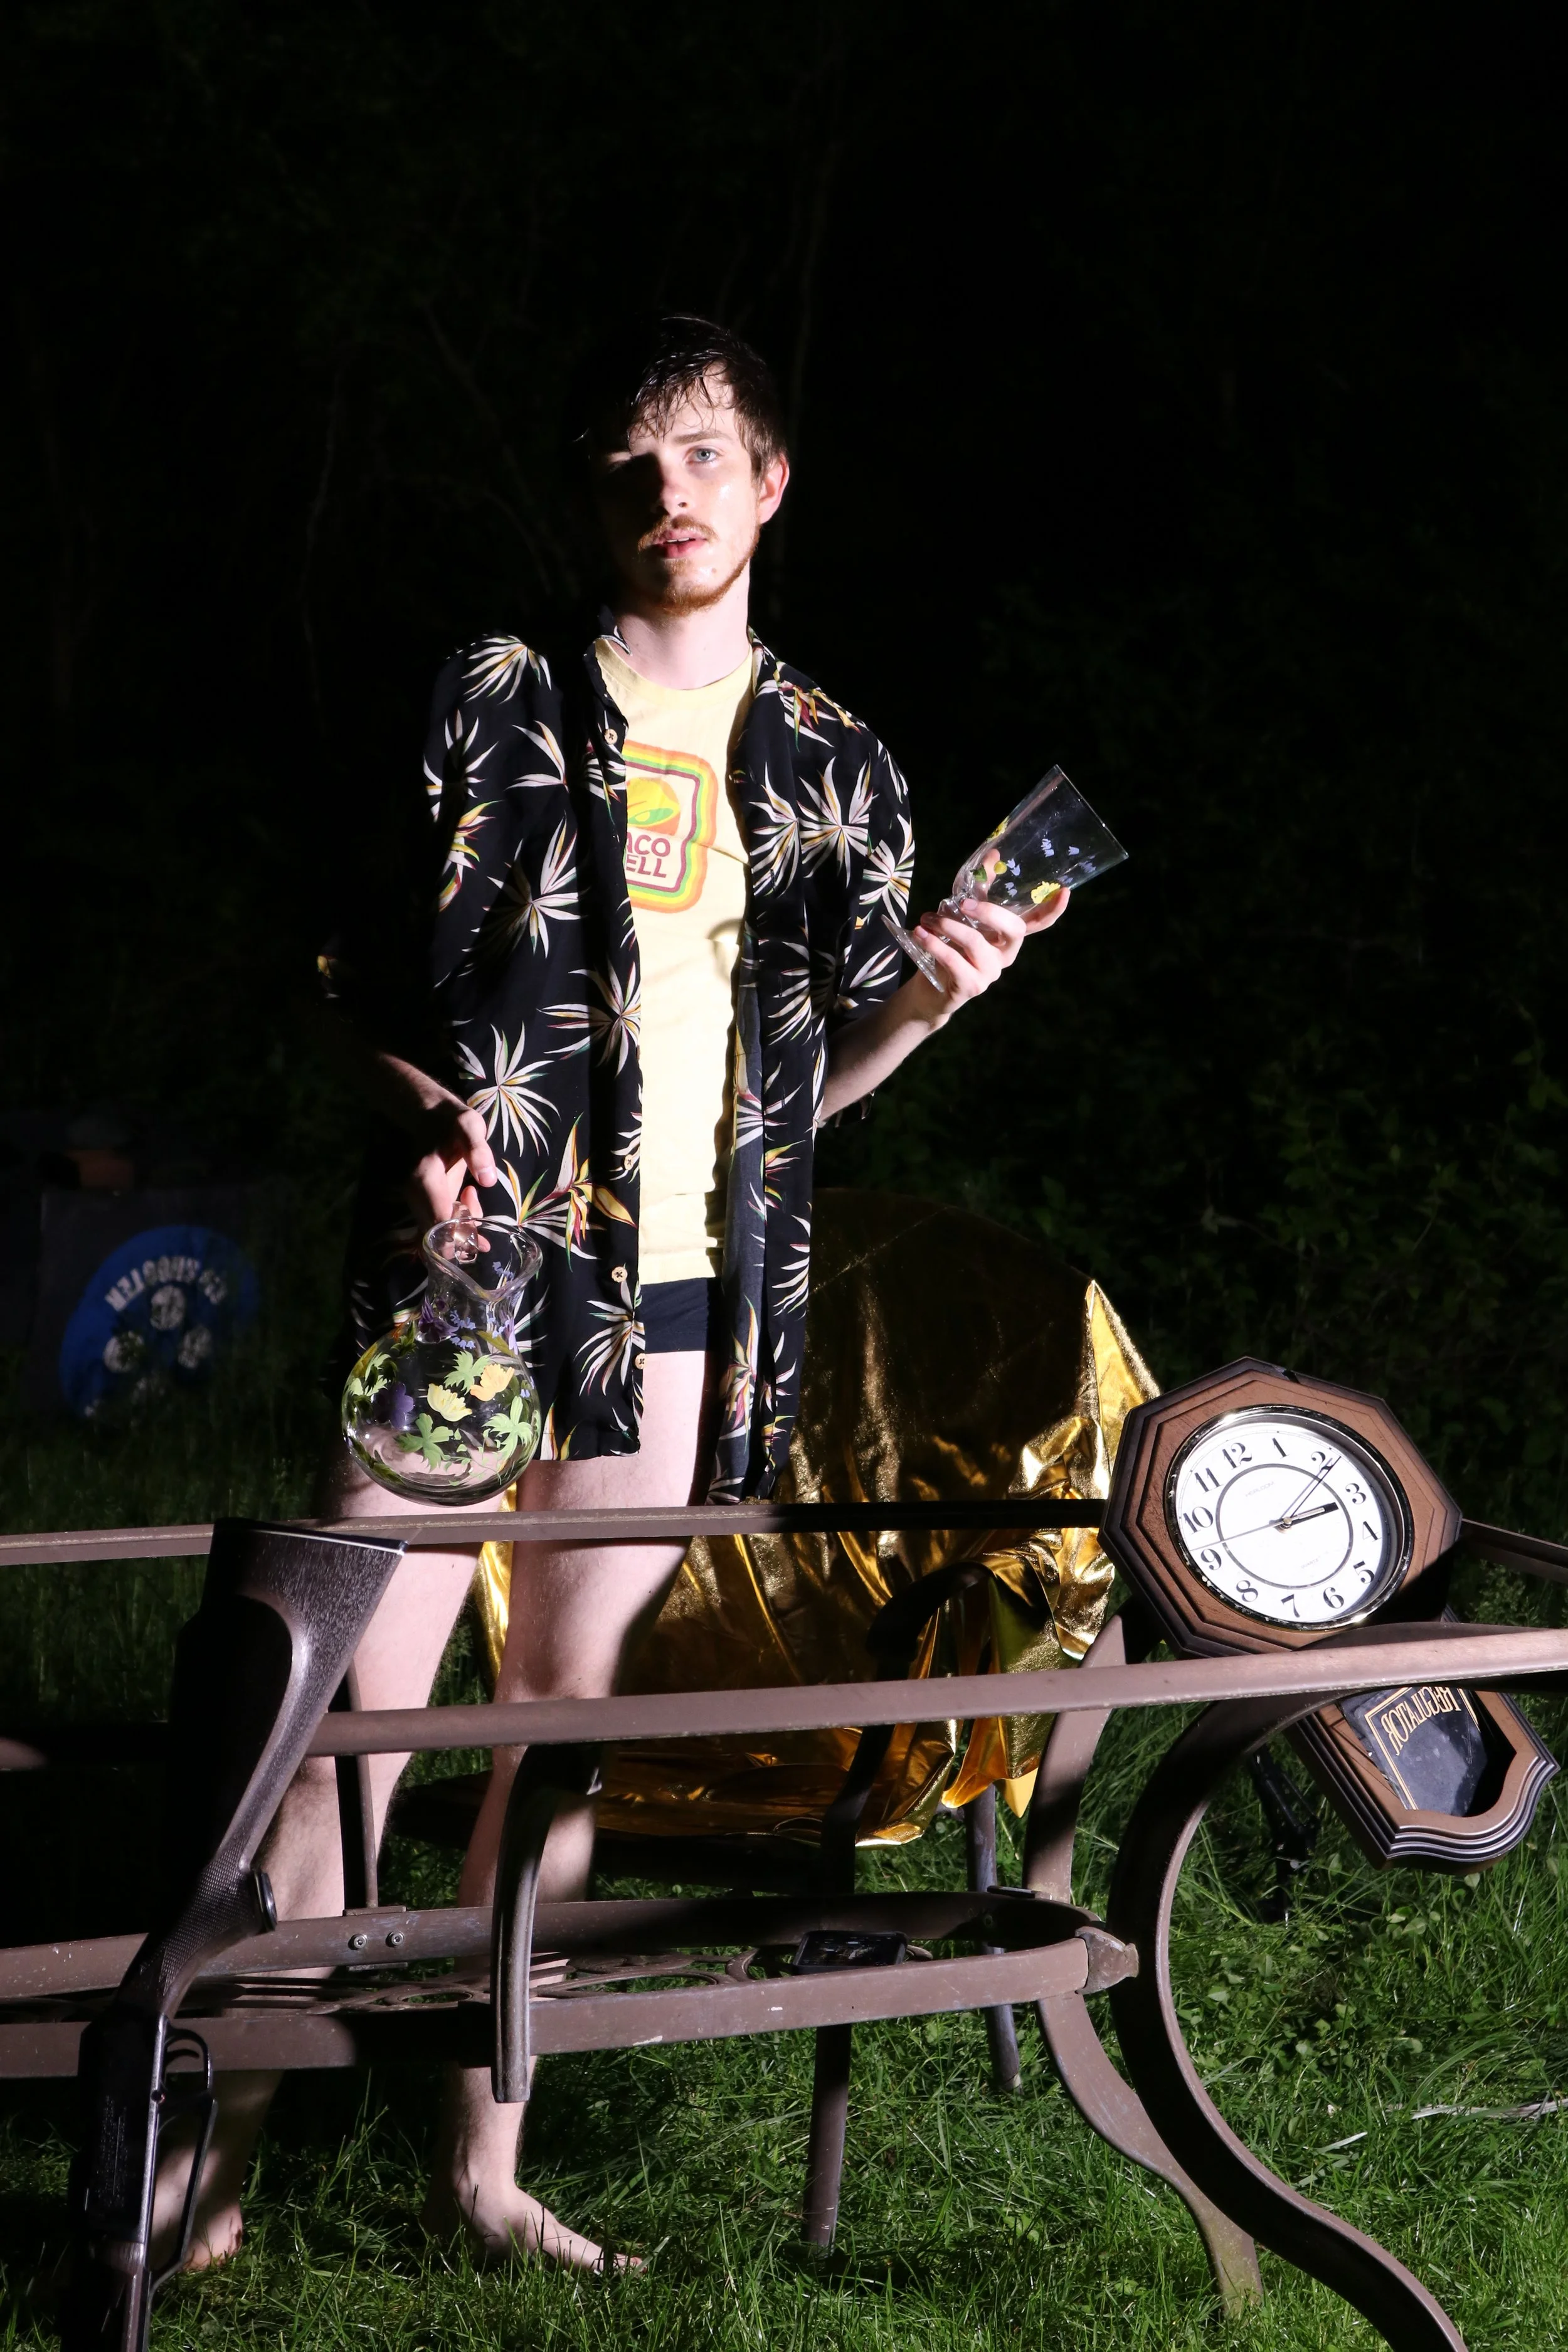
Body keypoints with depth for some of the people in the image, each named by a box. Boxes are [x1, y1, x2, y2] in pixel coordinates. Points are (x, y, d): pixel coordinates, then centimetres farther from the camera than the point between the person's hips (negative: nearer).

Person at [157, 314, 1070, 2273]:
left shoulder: (839, 773, 14)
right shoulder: (497, 709, 5)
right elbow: (356, 986, 6)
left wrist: (921, 1003, -1)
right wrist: (425, 1116, -13)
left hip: (692, 1293, 4)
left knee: (574, 1710, 5)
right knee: (355, 1707, -9)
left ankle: (479, 2158, 12)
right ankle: (225, 2146, -4)